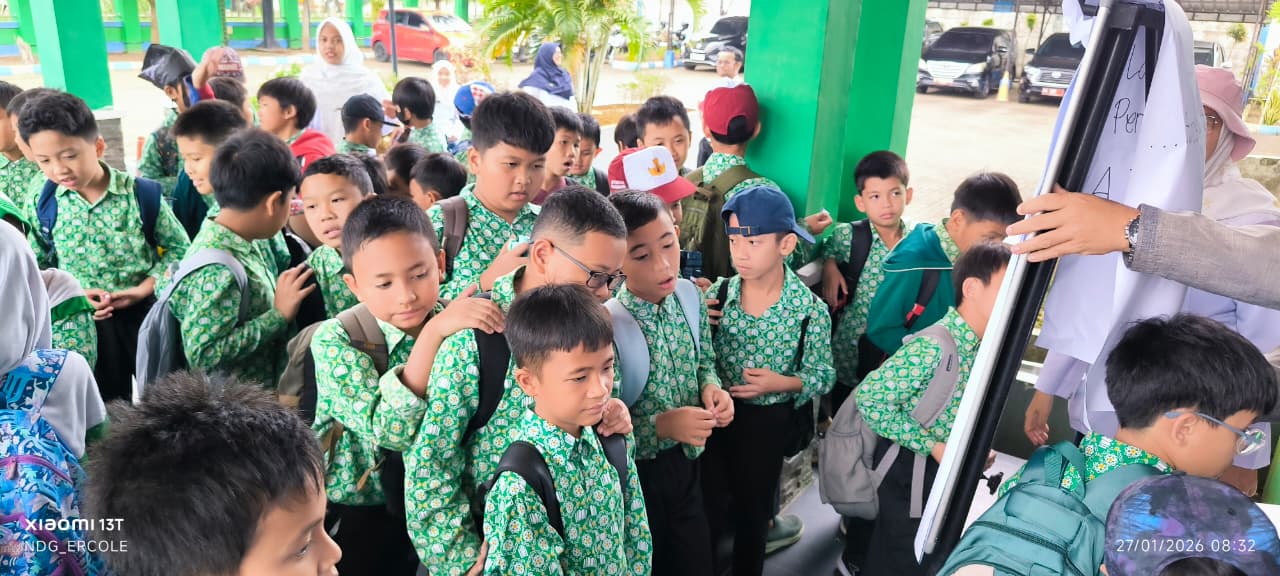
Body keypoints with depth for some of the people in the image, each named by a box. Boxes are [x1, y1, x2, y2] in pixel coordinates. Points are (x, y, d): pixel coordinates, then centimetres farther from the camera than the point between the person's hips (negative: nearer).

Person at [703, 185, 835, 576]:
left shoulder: (811, 310, -15)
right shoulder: (717, 294, -9)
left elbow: (823, 376, -7)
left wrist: (781, 383, -22)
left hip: (768, 421, -1)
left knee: (752, 510, 17)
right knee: (708, 506, 13)